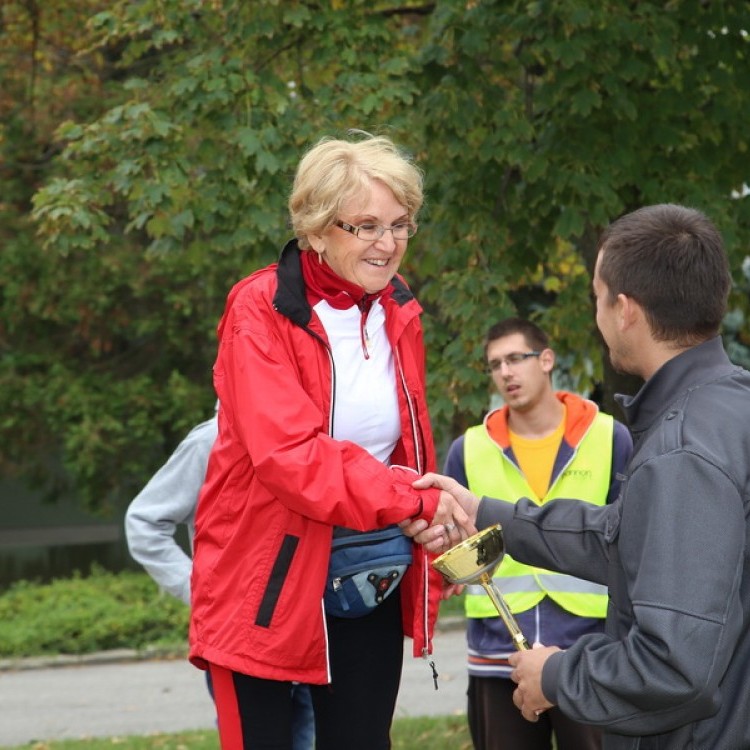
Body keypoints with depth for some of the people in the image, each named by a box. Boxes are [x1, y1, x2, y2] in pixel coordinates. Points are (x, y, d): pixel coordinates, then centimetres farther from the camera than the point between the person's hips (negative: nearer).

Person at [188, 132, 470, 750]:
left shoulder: (398, 313, 6)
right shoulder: (261, 312, -14)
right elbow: (287, 452, -24)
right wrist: (416, 499, -29)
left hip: (371, 586, 6)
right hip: (267, 585, -5)